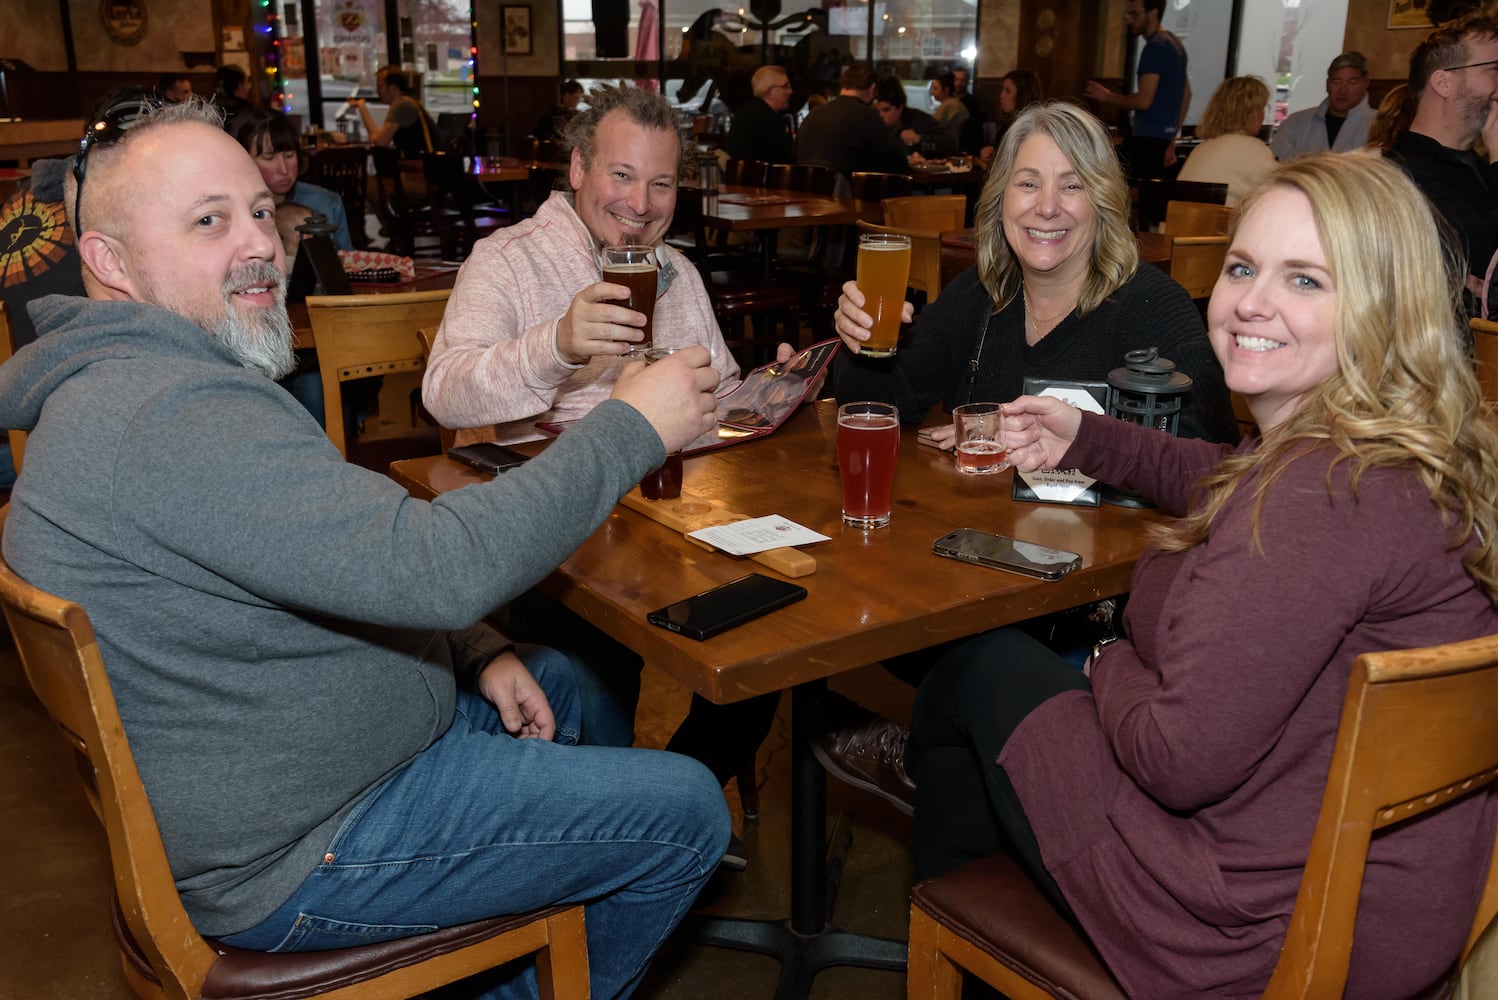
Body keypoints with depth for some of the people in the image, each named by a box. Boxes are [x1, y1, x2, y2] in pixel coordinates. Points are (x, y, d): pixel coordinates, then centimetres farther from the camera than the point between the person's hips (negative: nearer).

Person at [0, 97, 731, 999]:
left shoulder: (136, 376, 8)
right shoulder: (170, 419, -30)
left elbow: (350, 563, 12)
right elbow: (435, 565, -36)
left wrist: (475, 651, 2)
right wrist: (631, 429, -25)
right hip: (291, 858, -10)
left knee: (560, 684, 26)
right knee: (686, 813, -4)